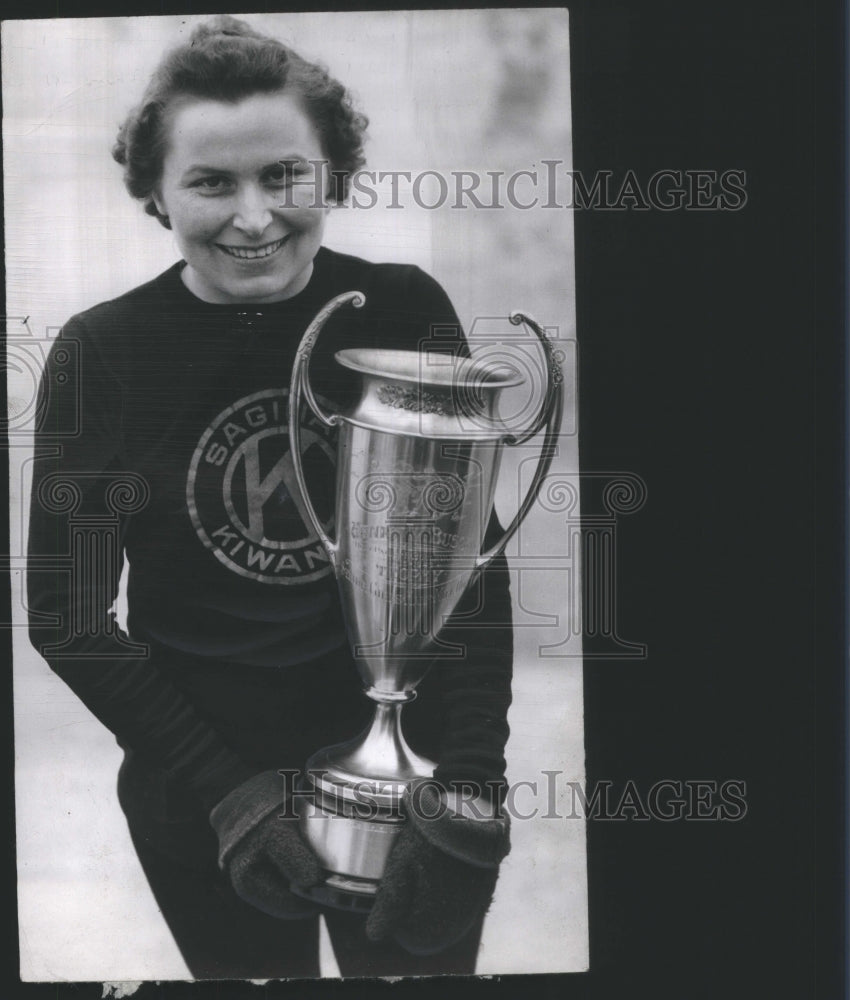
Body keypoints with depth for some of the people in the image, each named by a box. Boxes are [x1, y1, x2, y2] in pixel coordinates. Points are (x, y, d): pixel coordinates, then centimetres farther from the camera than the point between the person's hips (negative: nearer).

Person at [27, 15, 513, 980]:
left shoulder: (405, 313, -8)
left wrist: (469, 792, -16)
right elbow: (68, 617, -6)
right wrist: (226, 786, -13)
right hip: (198, 784, 0)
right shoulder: (101, 354, -11)